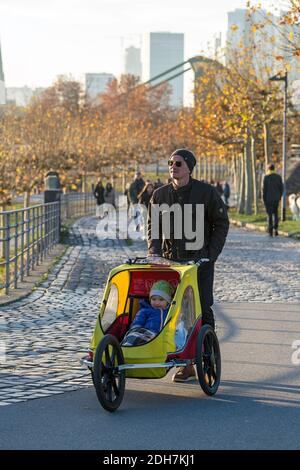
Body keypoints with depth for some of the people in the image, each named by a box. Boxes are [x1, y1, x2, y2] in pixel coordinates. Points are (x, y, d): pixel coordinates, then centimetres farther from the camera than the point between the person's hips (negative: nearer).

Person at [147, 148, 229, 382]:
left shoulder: (206, 192, -3)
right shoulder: (160, 194, 6)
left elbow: (221, 224, 1)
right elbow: (153, 226, 14)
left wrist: (211, 255, -7)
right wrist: (154, 251, -2)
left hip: (200, 260, -3)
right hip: (170, 262, 3)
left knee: (202, 310, -5)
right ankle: (187, 364, 9)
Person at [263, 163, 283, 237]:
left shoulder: (266, 177, -9)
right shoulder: (278, 177, 1)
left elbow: (264, 189, -9)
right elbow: (281, 188, 3)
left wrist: (264, 199, -2)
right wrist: (279, 197, 14)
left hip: (268, 198, -3)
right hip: (276, 198, 3)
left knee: (270, 215, 3)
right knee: (275, 214, 17)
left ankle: (270, 231, 1)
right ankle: (275, 229, 4)